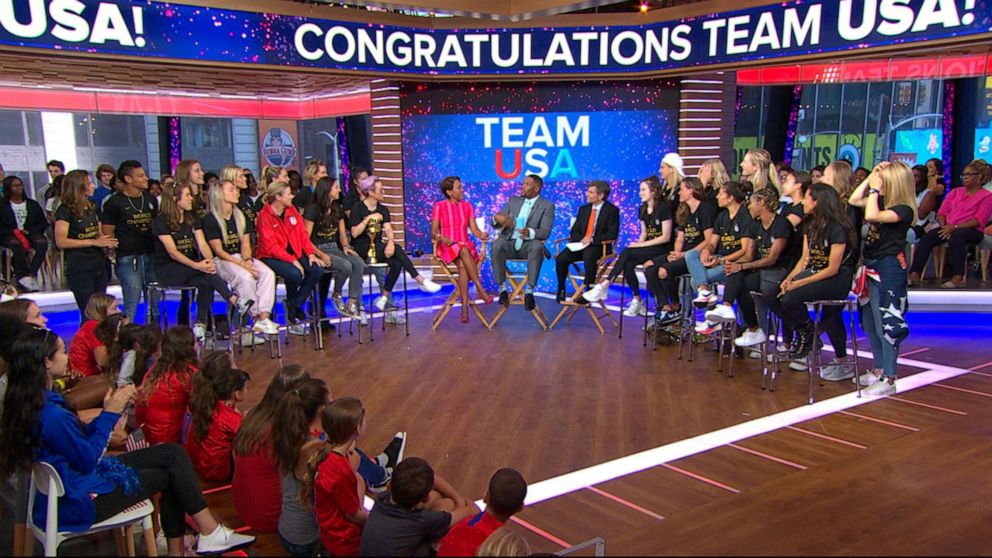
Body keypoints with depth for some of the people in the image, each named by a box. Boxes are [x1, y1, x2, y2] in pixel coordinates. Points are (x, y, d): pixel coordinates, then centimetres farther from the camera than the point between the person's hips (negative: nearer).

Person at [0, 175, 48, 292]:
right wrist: (15, 232, -14)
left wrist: (28, 231, -6)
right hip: (9, 235, -2)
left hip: (30, 234, 2)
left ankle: (27, 275, -35)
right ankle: (31, 276, -35)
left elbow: (44, 224, 11)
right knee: (17, 244, -39)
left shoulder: (33, 204, 16)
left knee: (42, 243, -32)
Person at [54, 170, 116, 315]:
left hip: (99, 266, 7)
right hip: (79, 269, -7)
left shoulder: (91, 207, 15)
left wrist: (108, 242, 3)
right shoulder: (65, 210, -8)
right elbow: (61, 242, -15)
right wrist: (94, 242, -17)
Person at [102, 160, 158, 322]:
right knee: (131, 306, -6)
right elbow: (108, 233, -2)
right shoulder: (114, 202, -3)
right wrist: (115, 255, -9)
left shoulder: (150, 199, 13)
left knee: (155, 305, 9)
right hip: (129, 259, -5)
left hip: (151, 255, 6)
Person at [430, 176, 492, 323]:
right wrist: (441, 237, -23)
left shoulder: (467, 206, 15)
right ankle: (480, 289, -39)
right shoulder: (439, 207, 4)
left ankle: (464, 305, -41)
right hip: (447, 247, -2)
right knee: (464, 252, -38)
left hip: (465, 245, 2)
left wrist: (481, 235, -15)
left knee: (462, 264, -34)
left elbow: (474, 229, 8)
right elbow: (433, 232, -1)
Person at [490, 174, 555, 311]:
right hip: (509, 243, 3)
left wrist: (529, 232, -33)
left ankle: (529, 290, -34)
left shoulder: (547, 206, 3)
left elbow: (545, 232, -10)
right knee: (497, 245, -31)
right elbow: (495, 224, 12)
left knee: (537, 246, -37)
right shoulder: (513, 200, 16)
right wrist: (496, 219, -15)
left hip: (528, 244, -2)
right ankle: (503, 288, -23)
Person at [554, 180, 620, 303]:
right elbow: (574, 231, 14)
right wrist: (582, 238, -9)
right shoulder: (584, 209, 17)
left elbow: (612, 234, -10)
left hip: (599, 246, -5)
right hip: (581, 244, 5)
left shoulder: (612, 210, 0)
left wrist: (592, 239, -20)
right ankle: (561, 290, -6)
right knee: (561, 258, -22)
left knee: (589, 256, -39)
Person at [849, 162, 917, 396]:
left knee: (886, 324, -6)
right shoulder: (882, 202, 9)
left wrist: (875, 188, -17)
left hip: (889, 270, -9)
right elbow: (853, 200, 15)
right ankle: (879, 370, 27)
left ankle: (888, 379, -1)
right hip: (872, 267, 9)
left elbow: (871, 215, -29)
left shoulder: (904, 210, -15)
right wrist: (869, 178, 6)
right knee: (870, 323, 15)